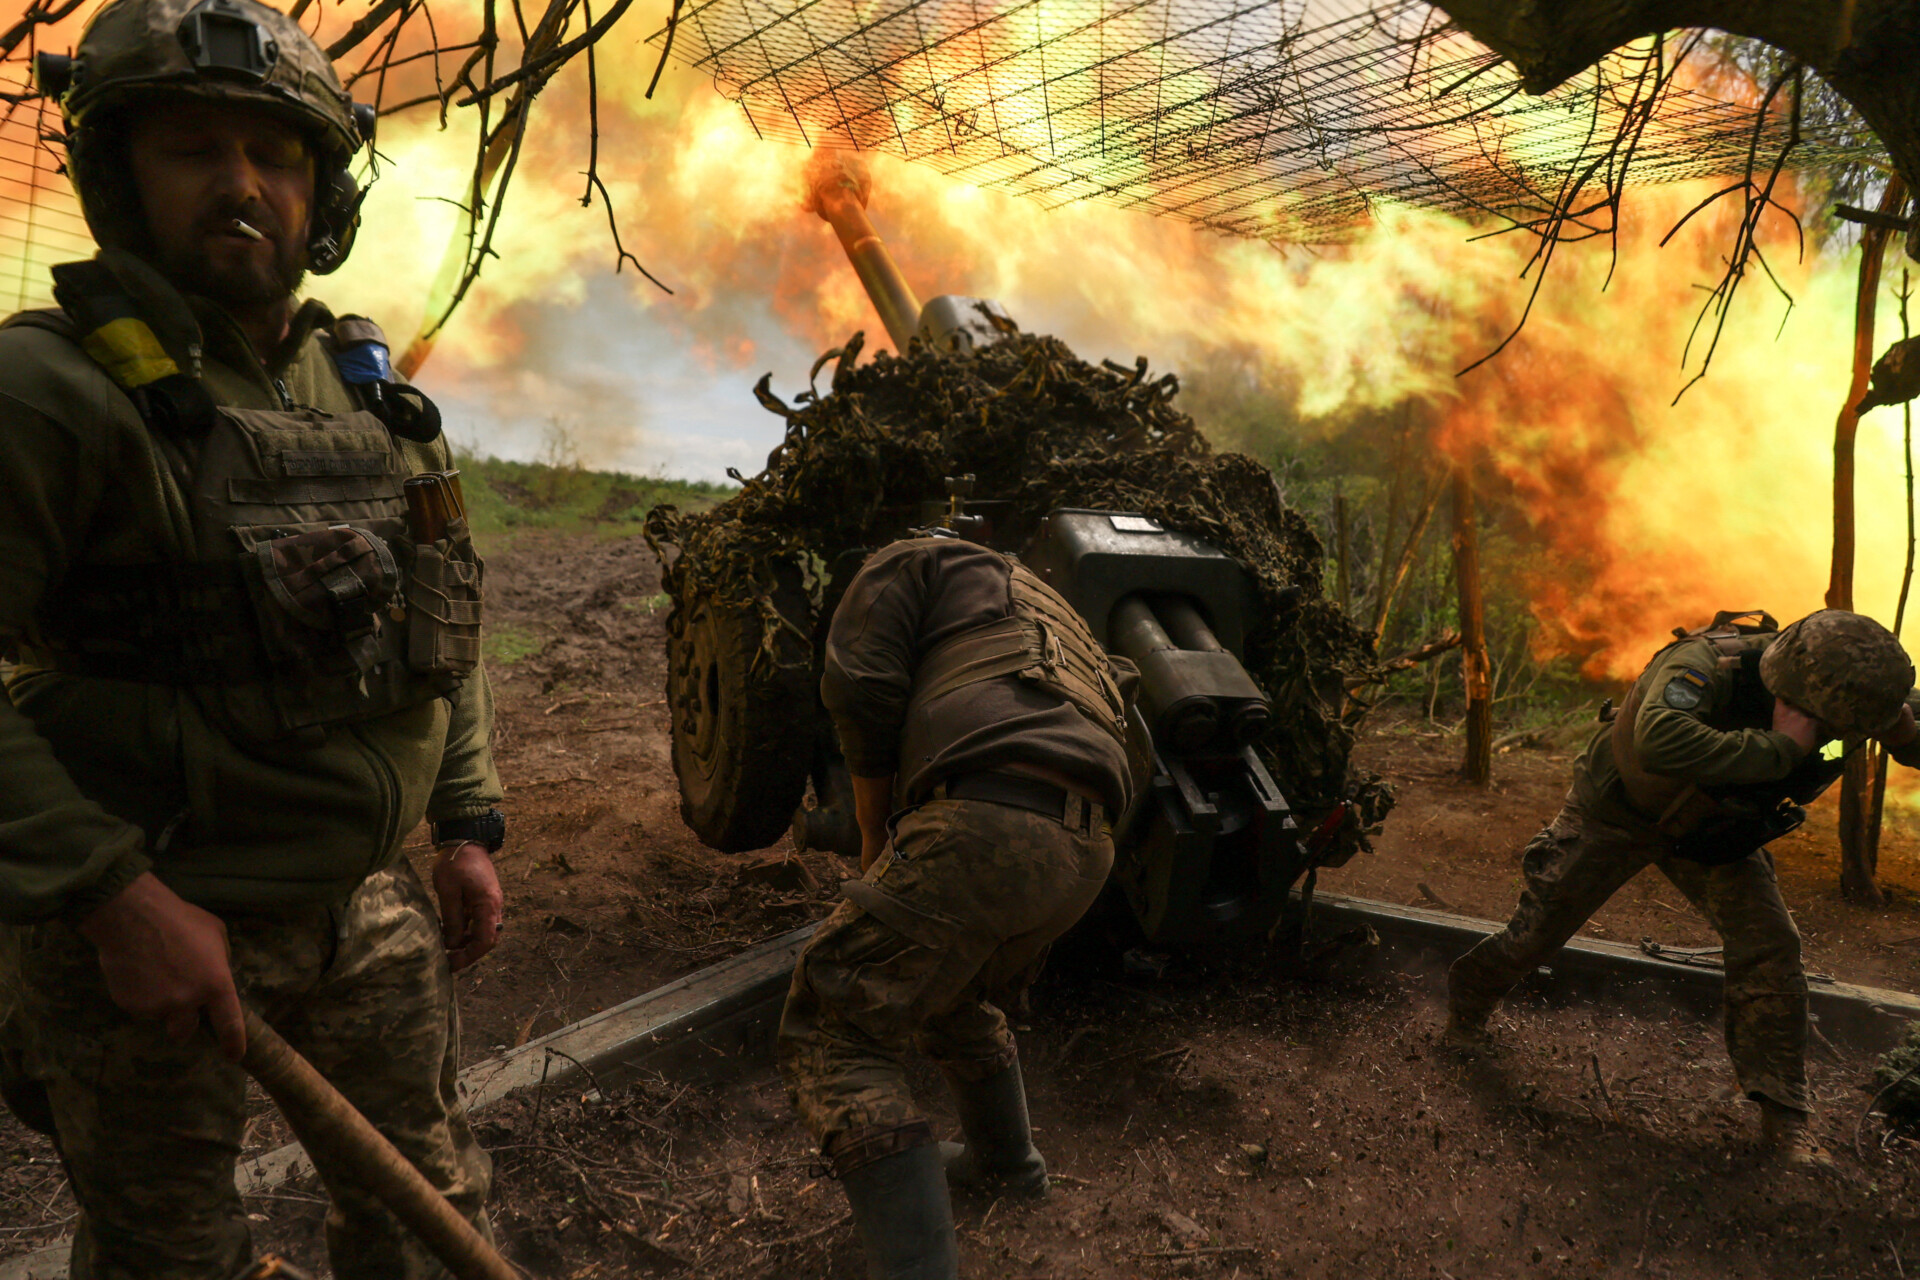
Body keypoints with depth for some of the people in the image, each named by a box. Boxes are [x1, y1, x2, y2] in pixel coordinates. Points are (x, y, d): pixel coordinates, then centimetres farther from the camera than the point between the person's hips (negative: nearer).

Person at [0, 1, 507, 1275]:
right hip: (152, 926, -5)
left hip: (374, 904, 5)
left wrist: (468, 825, 8)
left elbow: (446, 624, 14)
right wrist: (113, 897, -23)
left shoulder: (375, 394, 6)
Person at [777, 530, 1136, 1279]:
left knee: (832, 1033, -3)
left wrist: (873, 836, 12)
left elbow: (861, 689, 1)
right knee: (950, 998, 33)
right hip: (1086, 851, 9)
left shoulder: (914, 564, 18)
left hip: (989, 822, -8)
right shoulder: (1041, 614, 39)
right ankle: (1004, 1163, 52)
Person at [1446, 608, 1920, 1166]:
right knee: (1535, 934, 8)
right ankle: (1467, 1004, 38)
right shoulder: (1705, 665, -43)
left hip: (1710, 830, 4)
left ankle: (1784, 1118, 6)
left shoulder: (1829, 690, -24)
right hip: (1615, 815, -4)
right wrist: (1777, 749, -56)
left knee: (1770, 946, -10)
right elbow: (1659, 741, -63)